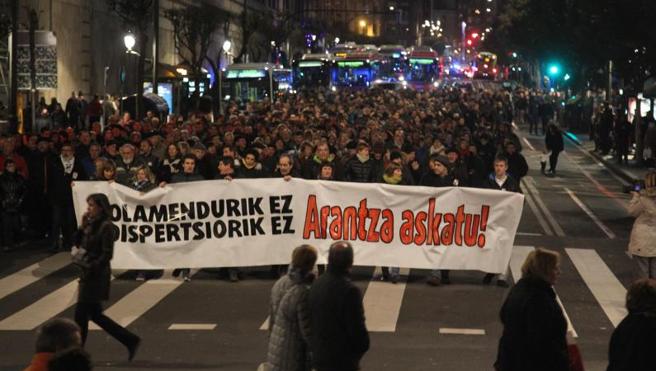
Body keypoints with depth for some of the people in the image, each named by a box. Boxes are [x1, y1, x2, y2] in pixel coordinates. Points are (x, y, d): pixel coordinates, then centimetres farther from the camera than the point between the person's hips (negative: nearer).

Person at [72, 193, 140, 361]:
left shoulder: (106, 226, -14)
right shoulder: (91, 224, 10)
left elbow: (107, 254, -18)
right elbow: (78, 242, 14)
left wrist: (91, 268, -20)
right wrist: (83, 226, 1)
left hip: (96, 276, -9)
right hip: (88, 275, 9)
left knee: (81, 313, -3)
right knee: (95, 314, 13)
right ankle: (131, 341, 18)